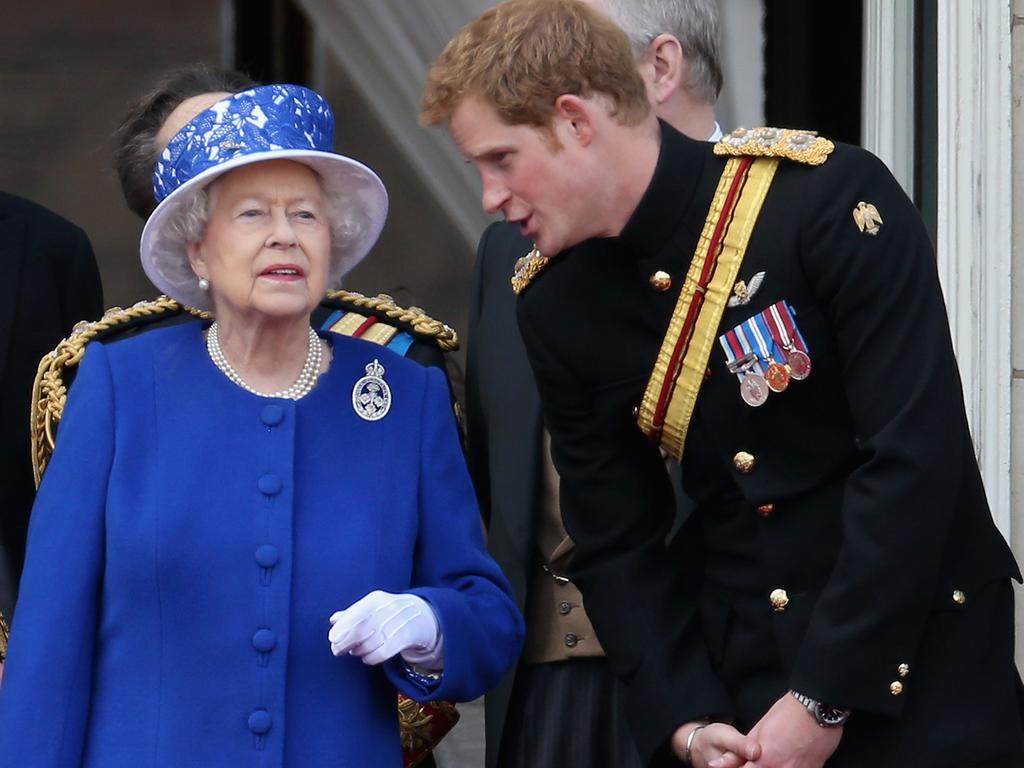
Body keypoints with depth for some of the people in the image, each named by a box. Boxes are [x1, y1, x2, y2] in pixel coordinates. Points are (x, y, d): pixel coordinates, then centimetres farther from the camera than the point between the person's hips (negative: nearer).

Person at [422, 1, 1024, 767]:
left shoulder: (827, 199, -17)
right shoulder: (557, 304, 0)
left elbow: (915, 456, -20)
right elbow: (615, 544, 4)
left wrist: (823, 701, -19)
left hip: (920, 673, -4)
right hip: (733, 684, 4)